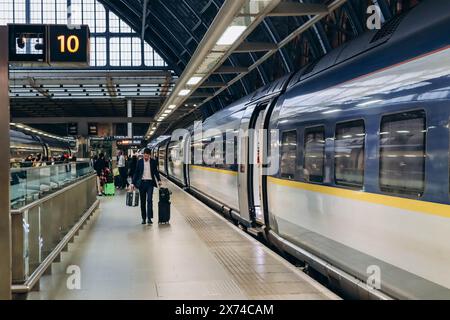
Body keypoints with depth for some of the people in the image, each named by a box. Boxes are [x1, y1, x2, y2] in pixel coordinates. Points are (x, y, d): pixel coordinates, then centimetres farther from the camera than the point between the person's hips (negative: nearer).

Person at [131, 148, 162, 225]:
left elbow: (156, 172, 12)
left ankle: (149, 218, -12)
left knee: (149, 200, -12)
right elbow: (136, 173, 4)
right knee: (143, 201, 6)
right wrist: (133, 183, -1)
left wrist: (159, 180, 0)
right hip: (141, 183, 1)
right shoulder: (139, 162, 2)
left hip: (150, 182, -1)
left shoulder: (153, 161, 3)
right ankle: (143, 218, 14)